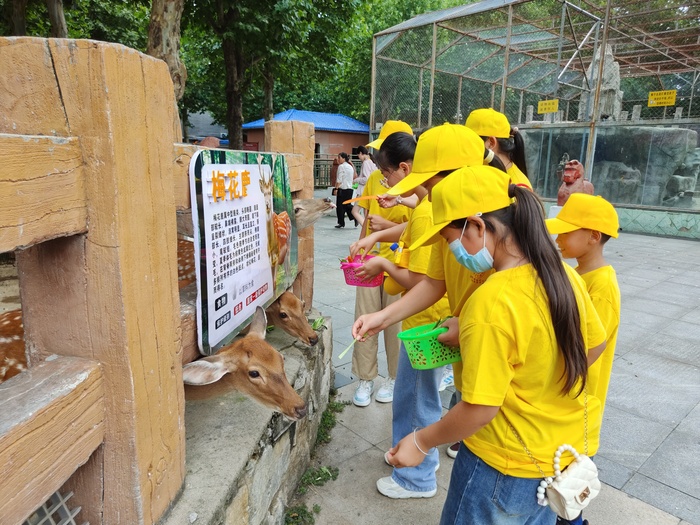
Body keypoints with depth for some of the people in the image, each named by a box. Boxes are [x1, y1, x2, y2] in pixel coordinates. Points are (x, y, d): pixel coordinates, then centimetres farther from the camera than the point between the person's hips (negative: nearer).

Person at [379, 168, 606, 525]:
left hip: (510, 461, -7)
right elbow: (594, 346, 7)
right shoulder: (564, 274, -8)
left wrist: (421, 442, -12)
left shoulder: (492, 303, -31)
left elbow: (480, 409, -26)